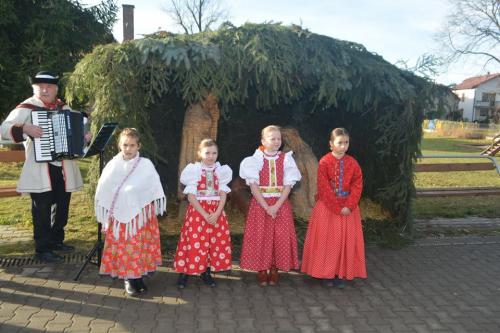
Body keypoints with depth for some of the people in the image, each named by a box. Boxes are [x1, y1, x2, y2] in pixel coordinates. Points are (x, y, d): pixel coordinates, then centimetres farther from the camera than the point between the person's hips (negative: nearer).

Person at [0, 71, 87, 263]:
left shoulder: (64, 108, 10)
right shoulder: (27, 108, -6)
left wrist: (84, 137, 2)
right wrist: (25, 128, -30)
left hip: (64, 167, 6)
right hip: (40, 169, -5)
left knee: (62, 206, 15)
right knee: (42, 209, 2)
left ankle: (57, 240, 33)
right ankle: (42, 249, 12)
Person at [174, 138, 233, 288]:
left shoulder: (221, 171, 5)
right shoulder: (194, 170, -4)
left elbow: (223, 195, 1)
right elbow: (191, 197, -10)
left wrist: (216, 213, -15)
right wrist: (205, 215, -17)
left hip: (216, 212, 4)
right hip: (197, 211, -3)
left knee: (216, 242, 4)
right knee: (194, 242, -5)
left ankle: (206, 272, 19)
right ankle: (184, 272, 10)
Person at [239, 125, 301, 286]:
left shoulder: (286, 159, 2)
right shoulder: (256, 160, -1)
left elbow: (288, 185, -4)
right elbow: (253, 185, -7)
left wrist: (276, 206, -15)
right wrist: (266, 207, -16)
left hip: (281, 205, 1)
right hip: (260, 204, -1)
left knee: (280, 238, 1)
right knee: (260, 238, 0)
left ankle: (274, 270, 16)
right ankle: (261, 271, 14)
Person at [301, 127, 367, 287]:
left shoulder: (352, 163, 1)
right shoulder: (324, 162, -10)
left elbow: (357, 185, -2)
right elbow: (324, 188, -13)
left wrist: (349, 206, -13)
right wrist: (337, 208, -14)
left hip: (348, 208, 3)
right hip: (327, 208, -3)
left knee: (346, 241, 7)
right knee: (327, 240, 4)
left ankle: (341, 274, 19)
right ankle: (326, 274, 17)